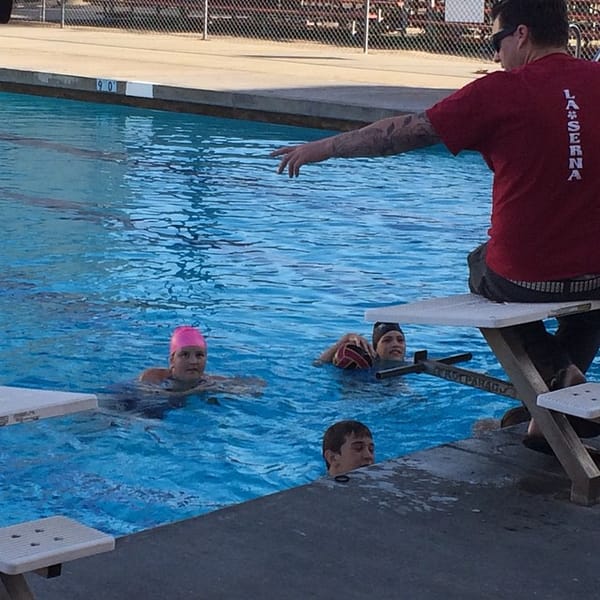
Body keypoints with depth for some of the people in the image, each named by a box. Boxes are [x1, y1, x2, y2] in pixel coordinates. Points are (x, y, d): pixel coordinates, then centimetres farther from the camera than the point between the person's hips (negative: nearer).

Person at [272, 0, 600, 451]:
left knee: (482, 266, 32)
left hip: (523, 276, -3)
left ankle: (553, 367, 11)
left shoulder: (502, 91, -10)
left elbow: (403, 133, -3)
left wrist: (320, 149, 7)